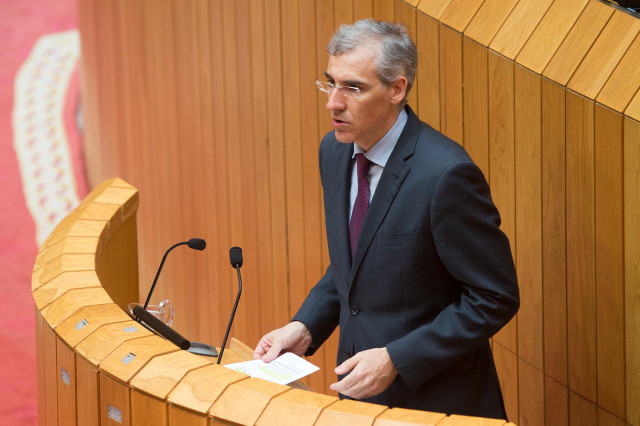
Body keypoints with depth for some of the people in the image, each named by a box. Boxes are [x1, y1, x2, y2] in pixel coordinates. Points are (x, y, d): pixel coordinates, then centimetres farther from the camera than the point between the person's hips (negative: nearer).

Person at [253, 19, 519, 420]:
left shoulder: (445, 174, -24)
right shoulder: (335, 151, -1)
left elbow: (495, 298, -19)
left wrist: (397, 360, -22)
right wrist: (305, 327, -2)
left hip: (433, 398, -7)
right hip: (360, 387, 7)